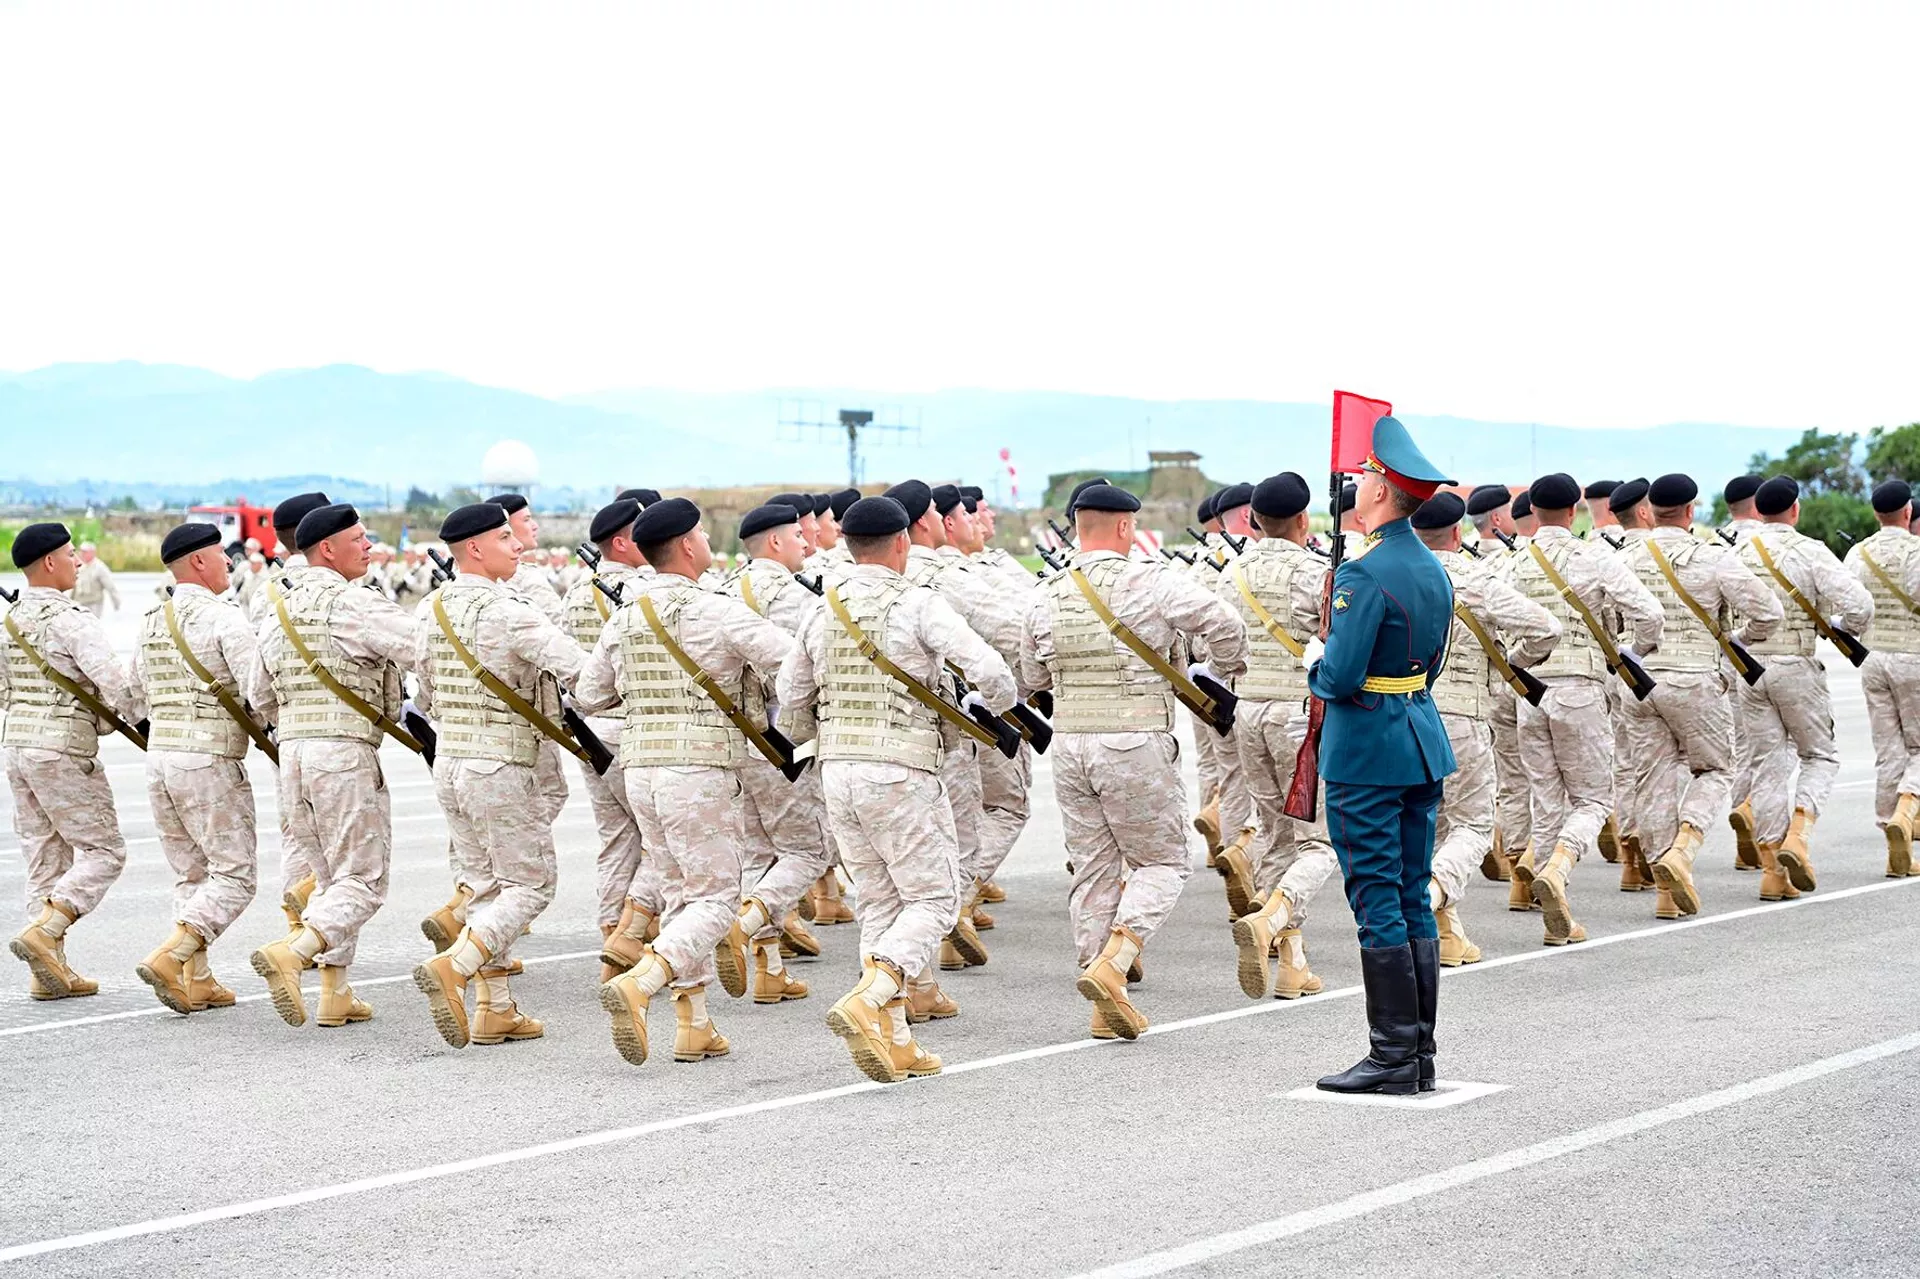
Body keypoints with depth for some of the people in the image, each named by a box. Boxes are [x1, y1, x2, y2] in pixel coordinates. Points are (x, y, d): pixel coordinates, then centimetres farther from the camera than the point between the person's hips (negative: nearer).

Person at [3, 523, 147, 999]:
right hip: (64, 750, -8)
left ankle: (50, 971, 10)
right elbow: (113, 680, -23)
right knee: (104, 852, 0)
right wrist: (146, 720, -11)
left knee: (45, 858, 11)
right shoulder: (70, 619, -14)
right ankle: (42, 932, -14)